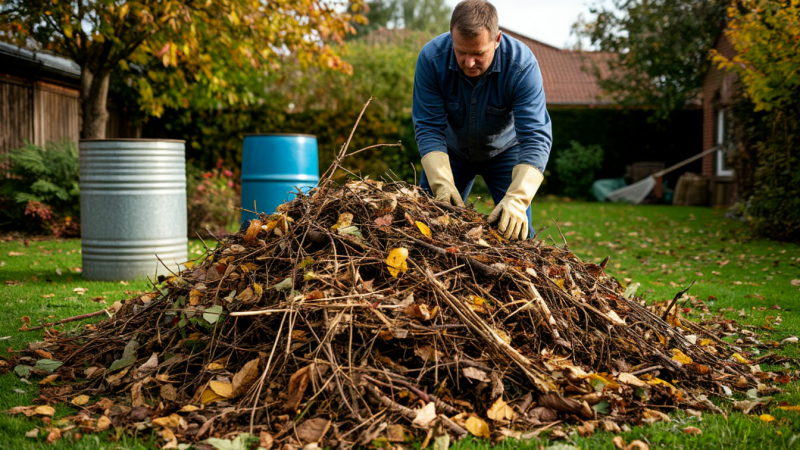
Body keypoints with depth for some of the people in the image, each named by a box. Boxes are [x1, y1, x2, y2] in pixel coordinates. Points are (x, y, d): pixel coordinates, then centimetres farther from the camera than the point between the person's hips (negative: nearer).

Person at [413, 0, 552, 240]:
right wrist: (442, 182, -38)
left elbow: (536, 137, -35)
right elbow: (429, 128, -24)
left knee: (515, 229, -13)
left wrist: (516, 199, -48)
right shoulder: (431, 58, -28)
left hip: (504, 151, -1)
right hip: (452, 150, 2)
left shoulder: (522, 65, -33)